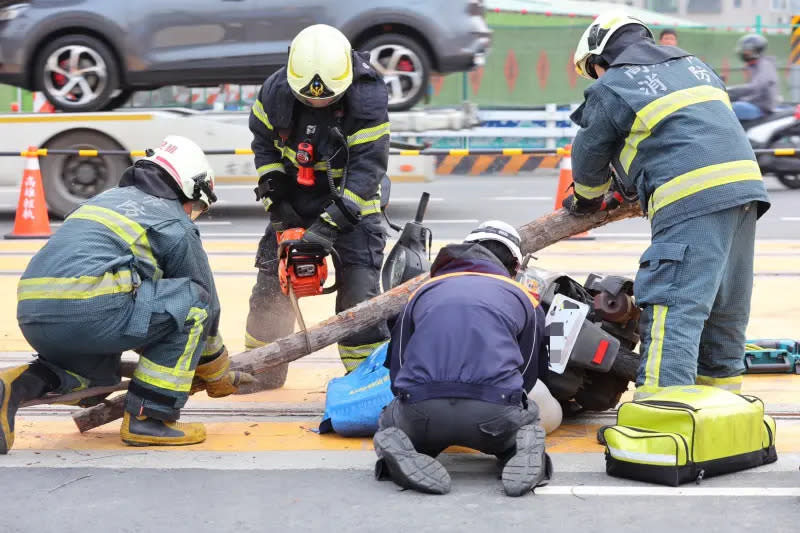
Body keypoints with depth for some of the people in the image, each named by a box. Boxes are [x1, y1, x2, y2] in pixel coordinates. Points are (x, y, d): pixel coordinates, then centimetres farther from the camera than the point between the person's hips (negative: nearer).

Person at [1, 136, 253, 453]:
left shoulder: (108, 198, 32)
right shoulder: (175, 225, 10)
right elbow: (206, 305, 16)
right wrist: (218, 376, 33)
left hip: (32, 318, 8)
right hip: (91, 313, -8)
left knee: (100, 373, 34)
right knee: (194, 301, 8)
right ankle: (148, 418, 2)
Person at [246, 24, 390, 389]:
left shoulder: (368, 100, -28)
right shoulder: (276, 91, -16)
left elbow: (366, 171, -29)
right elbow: (264, 144, 1)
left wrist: (330, 225, -34)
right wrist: (275, 201, -7)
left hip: (351, 200, -4)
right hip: (294, 199, 4)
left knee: (359, 290, -12)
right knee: (271, 282, 6)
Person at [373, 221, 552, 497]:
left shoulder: (424, 292, 30)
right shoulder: (523, 298, 26)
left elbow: (395, 370, 31)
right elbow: (527, 377, 31)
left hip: (422, 411, 0)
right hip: (493, 414, 0)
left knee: (390, 419, 33)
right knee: (528, 418, 35)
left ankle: (399, 450, -3)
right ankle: (523, 451, -1)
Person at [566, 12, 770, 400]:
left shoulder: (611, 88, 5)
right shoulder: (693, 66, 27)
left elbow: (589, 157, 16)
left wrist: (586, 199, 38)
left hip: (692, 201, -8)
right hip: (744, 187, 8)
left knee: (674, 311, -15)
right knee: (724, 313, 17)